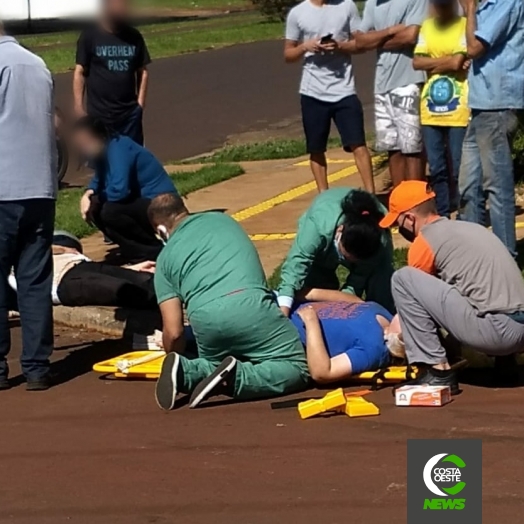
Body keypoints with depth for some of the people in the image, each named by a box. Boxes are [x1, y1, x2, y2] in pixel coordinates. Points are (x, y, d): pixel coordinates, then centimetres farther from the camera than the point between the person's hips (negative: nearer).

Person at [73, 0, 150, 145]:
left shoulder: (134, 37, 5)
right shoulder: (90, 36, -6)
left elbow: (142, 71, 12)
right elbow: (80, 72, -5)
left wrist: (141, 101, 4)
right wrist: (79, 106, -10)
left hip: (130, 112, 3)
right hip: (98, 114, -3)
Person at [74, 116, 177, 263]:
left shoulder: (118, 148, -21)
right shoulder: (102, 151, 6)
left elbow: (119, 190, -30)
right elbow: (100, 180, 17)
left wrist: (96, 197, -10)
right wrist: (88, 194, -6)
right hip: (141, 202, 10)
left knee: (109, 211, -27)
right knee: (95, 209, 0)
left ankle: (157, 252, -12)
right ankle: (140, 250, 2)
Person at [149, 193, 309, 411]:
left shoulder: (165, 258, 24)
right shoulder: (223, 220, 30)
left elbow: (174, 333, 19)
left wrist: (177, 358, 38)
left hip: (205, 317, 2)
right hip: (250, 305, -1)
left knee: (214, 366, 29)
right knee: (296, 369, 5)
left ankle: (184, 370, -2)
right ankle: (232, 378, -17)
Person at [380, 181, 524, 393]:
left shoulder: (425, 241, -1)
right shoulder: (467, 228, 24)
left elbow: (412, 299, 12)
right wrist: (396, 326, 42)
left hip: (495, 330, -8)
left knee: (403, 279, -3)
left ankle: (437, 371, -4)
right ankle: (504, 361, 18)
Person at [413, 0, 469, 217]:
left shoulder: (465, 26, -6)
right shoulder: (427, 26, 12)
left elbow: (457, 62, -17)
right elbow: (417, 62, 2)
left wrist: (433, 63, -5)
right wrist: (447, 61, -6)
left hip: (459, 109, -5)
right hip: (431, 109, 5)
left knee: (459, 169, -2)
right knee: (436, 169, 9)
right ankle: (442, 218, 16)